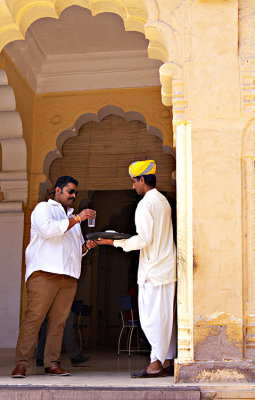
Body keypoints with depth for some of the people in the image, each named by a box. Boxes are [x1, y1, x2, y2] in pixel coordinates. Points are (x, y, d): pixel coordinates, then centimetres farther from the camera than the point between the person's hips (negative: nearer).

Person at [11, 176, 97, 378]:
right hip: (44, 273, -7)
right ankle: (22, 364, -8)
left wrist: (86, 246, 11)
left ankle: (52, 363, 3)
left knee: (59, 320, 0)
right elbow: (48, 229, -13)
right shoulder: (43, 208, 8)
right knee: (34, 317, -11)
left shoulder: (72, 217, 30)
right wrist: (77, 219, -10)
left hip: (69, 276, 7)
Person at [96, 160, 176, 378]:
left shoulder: (145, 204, -13)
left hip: (153, 268, -9)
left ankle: (156, 364, -1)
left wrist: (115, 242, -10)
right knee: (165, 315, 11)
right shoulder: (163, 201, 15)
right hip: (167, 264, 9)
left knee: (152, 316, -4)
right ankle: (167, 361, 15)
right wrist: (125, 239, 21)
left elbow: (144, 239, -18)